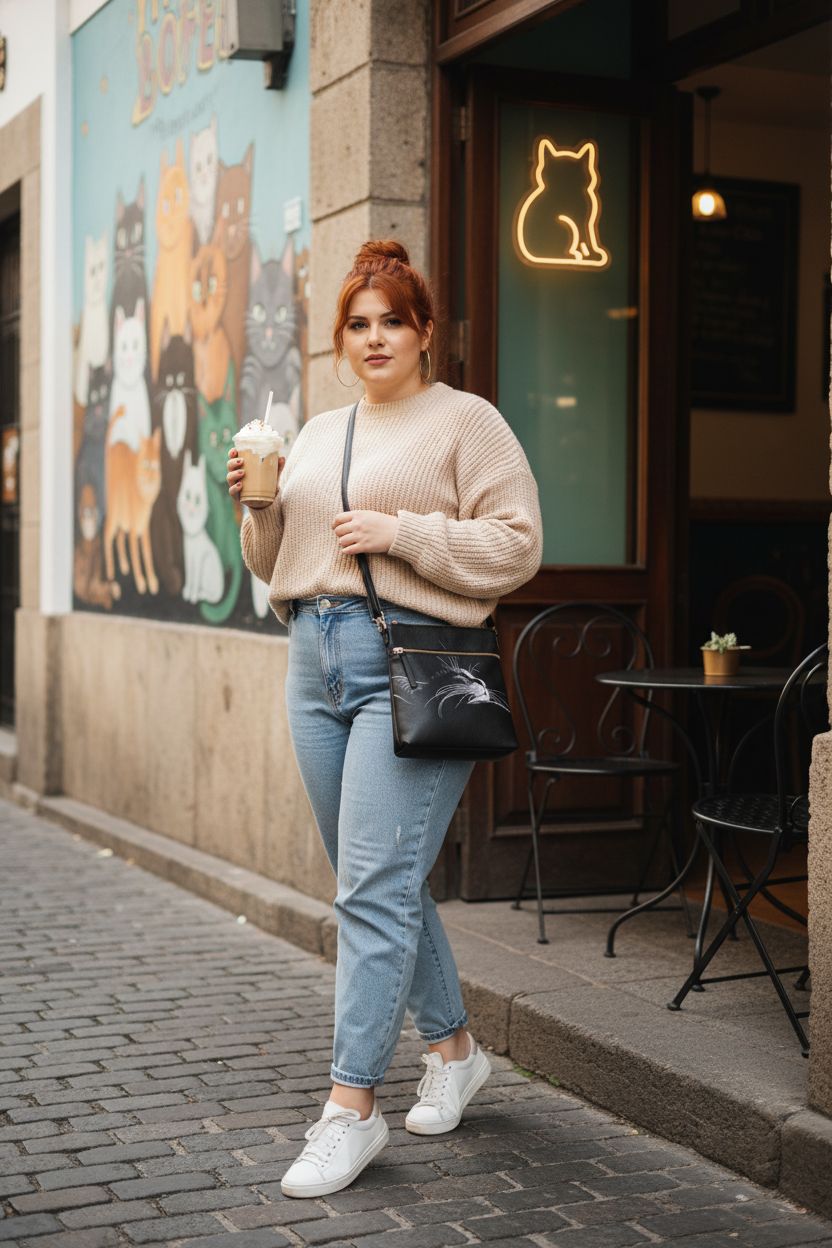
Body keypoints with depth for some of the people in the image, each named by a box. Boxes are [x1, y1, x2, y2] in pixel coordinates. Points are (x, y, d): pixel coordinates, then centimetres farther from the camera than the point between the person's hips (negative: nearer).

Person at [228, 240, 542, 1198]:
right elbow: (277, 563, 23)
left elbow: (516, 545, -9)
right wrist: (261, 506, 4)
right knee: (382, 882, 12)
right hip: (315, 659, 7)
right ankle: (453, 1049, 29)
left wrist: (400, 531, -14)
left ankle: (353, 1106, -5)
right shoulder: (318, 434, 20)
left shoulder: (466, 421, 0)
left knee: (375, 889, -11)